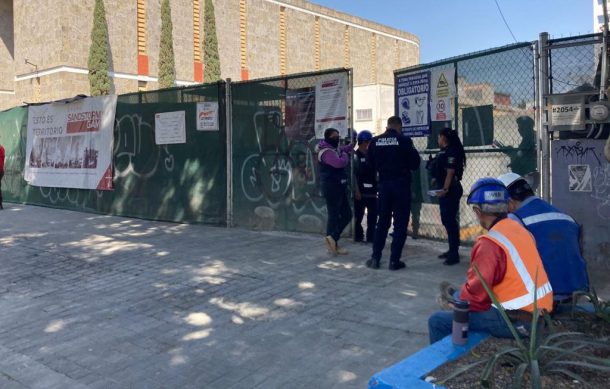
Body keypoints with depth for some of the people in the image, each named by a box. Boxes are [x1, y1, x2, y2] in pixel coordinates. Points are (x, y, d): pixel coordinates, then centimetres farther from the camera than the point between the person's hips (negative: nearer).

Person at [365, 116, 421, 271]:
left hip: (384, 185, 4)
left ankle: (375, 258, 13)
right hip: (401, 184, -3)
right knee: (400, 223, 4)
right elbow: (415, 163, -4)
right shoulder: (404, 141, -10)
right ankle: (394, 260, 4)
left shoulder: (375, 142, 0)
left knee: (382, 221, 14)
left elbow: (371, 164, 8)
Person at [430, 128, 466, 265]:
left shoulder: (451, 152, -15)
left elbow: (450, 173, -21)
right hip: (443, 189, 10)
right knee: (446, 219, 16)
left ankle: (454, 254, -5)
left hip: (450, 190, -10)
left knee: (450, 220, -8)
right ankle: (452, 250, 27)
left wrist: (445, 189, -26)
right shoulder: (443, 151, 13)